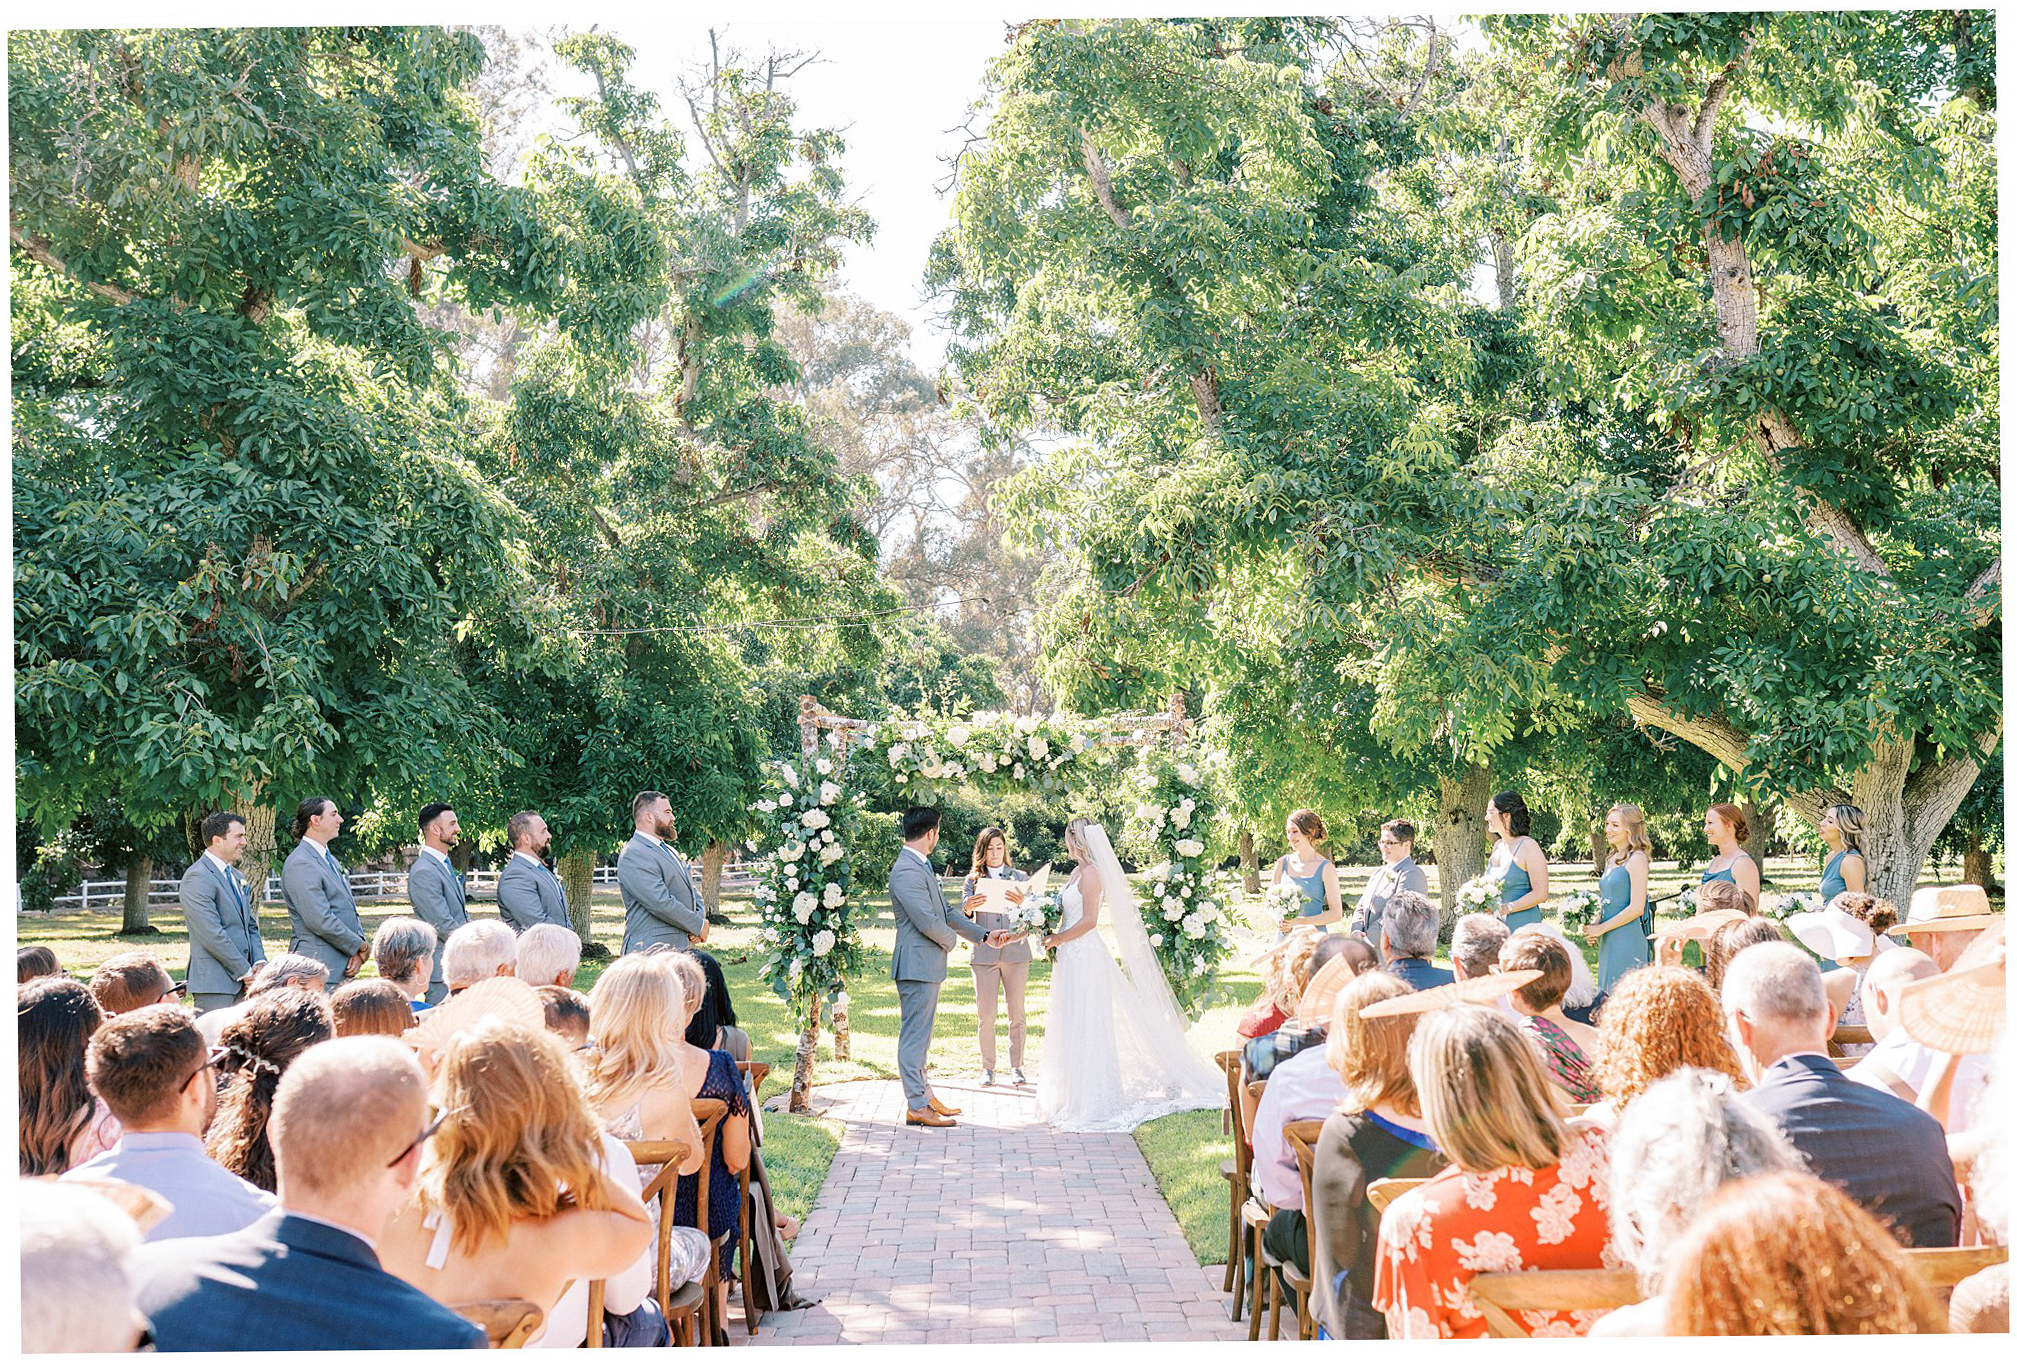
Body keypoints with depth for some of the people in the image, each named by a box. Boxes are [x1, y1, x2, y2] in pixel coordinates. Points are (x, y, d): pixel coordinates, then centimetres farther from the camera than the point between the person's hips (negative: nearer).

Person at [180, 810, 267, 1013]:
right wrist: (245, 971, -14)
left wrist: (259, 962, 3)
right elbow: (211, 934, -18)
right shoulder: (198, 877, -11)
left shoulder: (236, 876, 19)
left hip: (242, 982, 8)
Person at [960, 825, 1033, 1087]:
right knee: (986, 1015, -2)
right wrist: (968, 907, -28)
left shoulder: (1020, 878, 10)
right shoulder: (973, 879, 10)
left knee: (1017, 1014, 2)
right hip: (984, 954, 0)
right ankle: (987, 1068, 10)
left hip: (1016, 951, 1)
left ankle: (1016, 1067, 12)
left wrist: (1022, 904, -23)